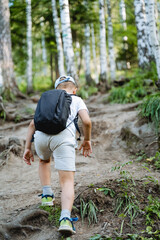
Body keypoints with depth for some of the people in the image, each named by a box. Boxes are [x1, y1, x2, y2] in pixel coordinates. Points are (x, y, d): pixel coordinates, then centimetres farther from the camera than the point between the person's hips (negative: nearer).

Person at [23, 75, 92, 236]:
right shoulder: (77, 100, 25)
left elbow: (33, 124, 24)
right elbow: (86, 121, 7)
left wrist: (27, 148, 24)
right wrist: (87, 140, 23)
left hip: (41, 135, 3)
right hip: (63, 137, -3)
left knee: (44, 161, 37)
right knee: (67, 182, -4)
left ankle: (47, 195, 29)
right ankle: (65, 219, -25)